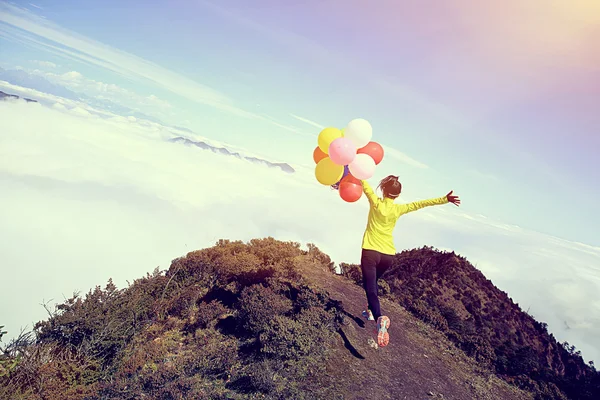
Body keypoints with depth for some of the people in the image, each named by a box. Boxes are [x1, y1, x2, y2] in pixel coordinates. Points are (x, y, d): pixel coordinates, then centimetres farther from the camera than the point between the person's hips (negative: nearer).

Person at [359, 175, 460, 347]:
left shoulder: (376, 202, -6)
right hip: (388, 255, 5)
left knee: (370, 287, -9)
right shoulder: (399, 209, 3)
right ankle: (371, 311, 38)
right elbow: (420, 203, 8)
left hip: (370, 251, -4)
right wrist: (445, 199, 15)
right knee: (373, 282, 29)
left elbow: (364, 184, 2)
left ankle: (379, 318, -32)